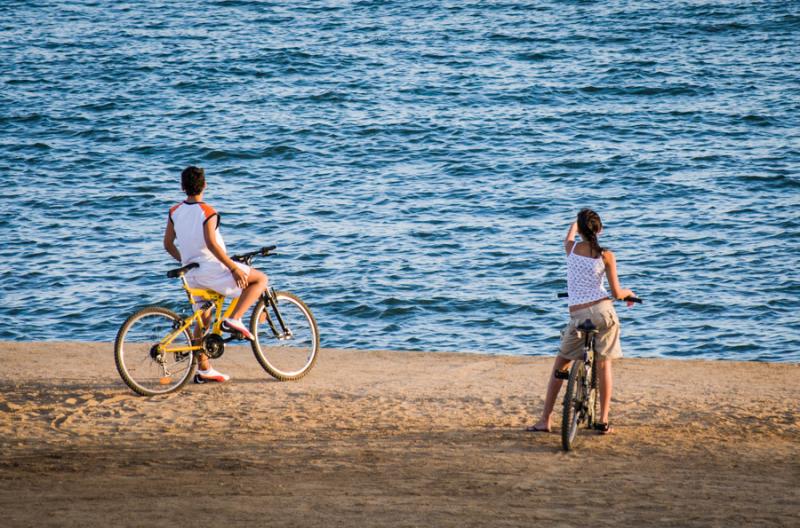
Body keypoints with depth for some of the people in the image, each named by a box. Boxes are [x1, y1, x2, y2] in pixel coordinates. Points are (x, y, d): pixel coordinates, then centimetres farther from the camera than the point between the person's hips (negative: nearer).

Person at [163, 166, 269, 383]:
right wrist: (233, 268, -21)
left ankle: (204, 370, 19)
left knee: (203, 319, 18)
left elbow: (168, 244, 9)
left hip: (192, 273, 7)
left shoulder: (175, 212, 4)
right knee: (260, 279, 4)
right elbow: (211, 244, -25)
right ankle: (235, 318, -10)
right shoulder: (207, 212, -14)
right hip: (212, 270, -7)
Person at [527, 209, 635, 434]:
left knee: (560, 365, 13)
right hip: (603, 311, -1)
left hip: (578, 315, 1)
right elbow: (616, 293, -1)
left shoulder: (571, 248, 3)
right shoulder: (606, 255, -3)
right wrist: (628, 293, 22)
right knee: (604, 364, 11)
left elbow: (569, 237, 30)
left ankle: (545, 420, 8)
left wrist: (575, 224, 52)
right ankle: (603, 421, 9)